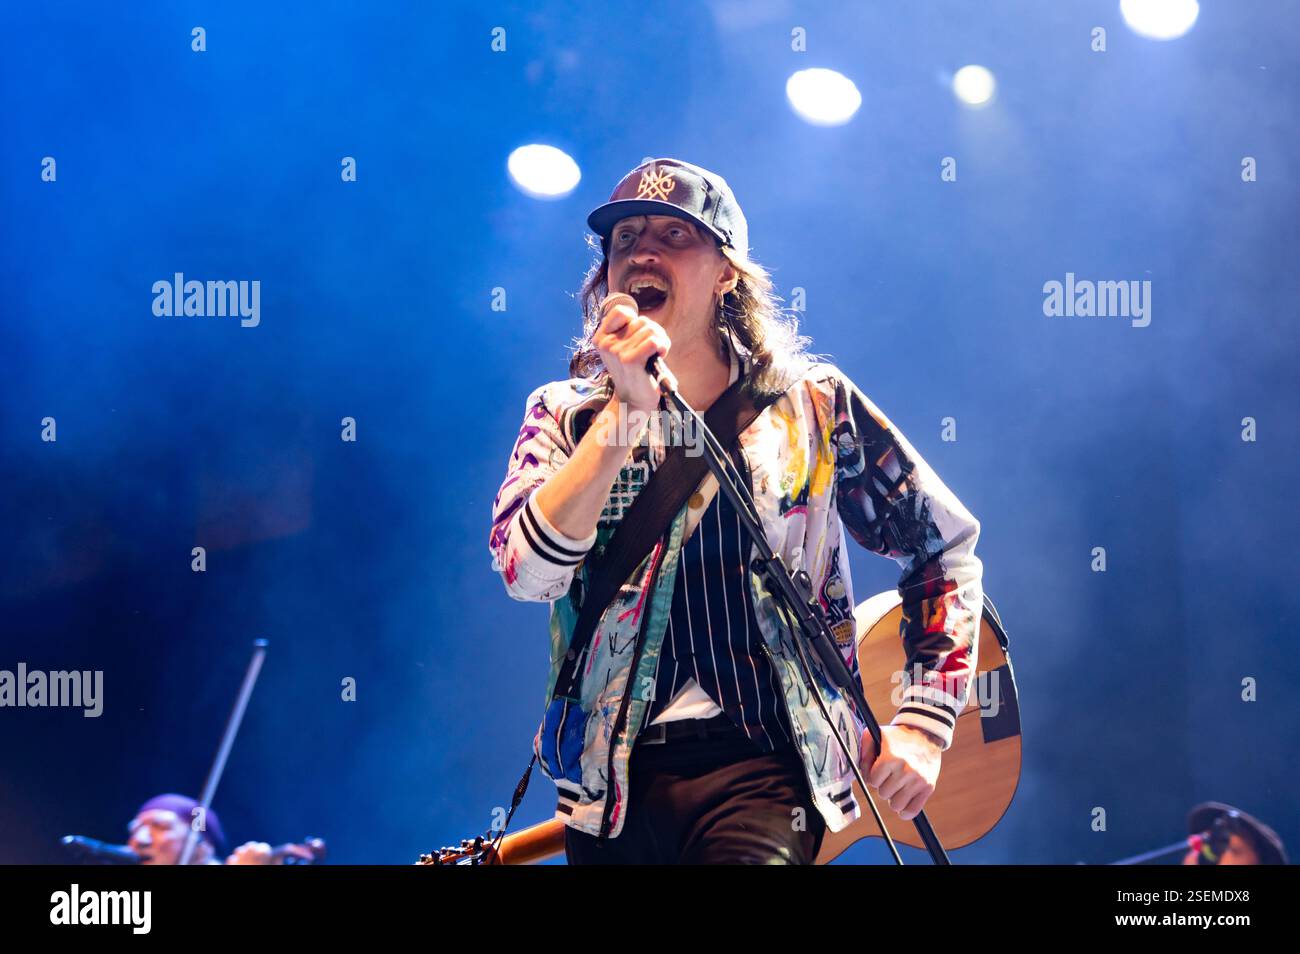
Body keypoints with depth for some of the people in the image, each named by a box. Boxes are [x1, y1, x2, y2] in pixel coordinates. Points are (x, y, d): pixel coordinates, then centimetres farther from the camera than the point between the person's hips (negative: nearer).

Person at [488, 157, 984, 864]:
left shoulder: (811, 407, 3)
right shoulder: (564, 416, 4)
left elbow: (945, 547, 10)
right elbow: (526, 571, -14)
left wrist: (924, 722, 1)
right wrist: (628, 408, -19)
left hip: (761, 770, -2)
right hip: (612, 779, 2)